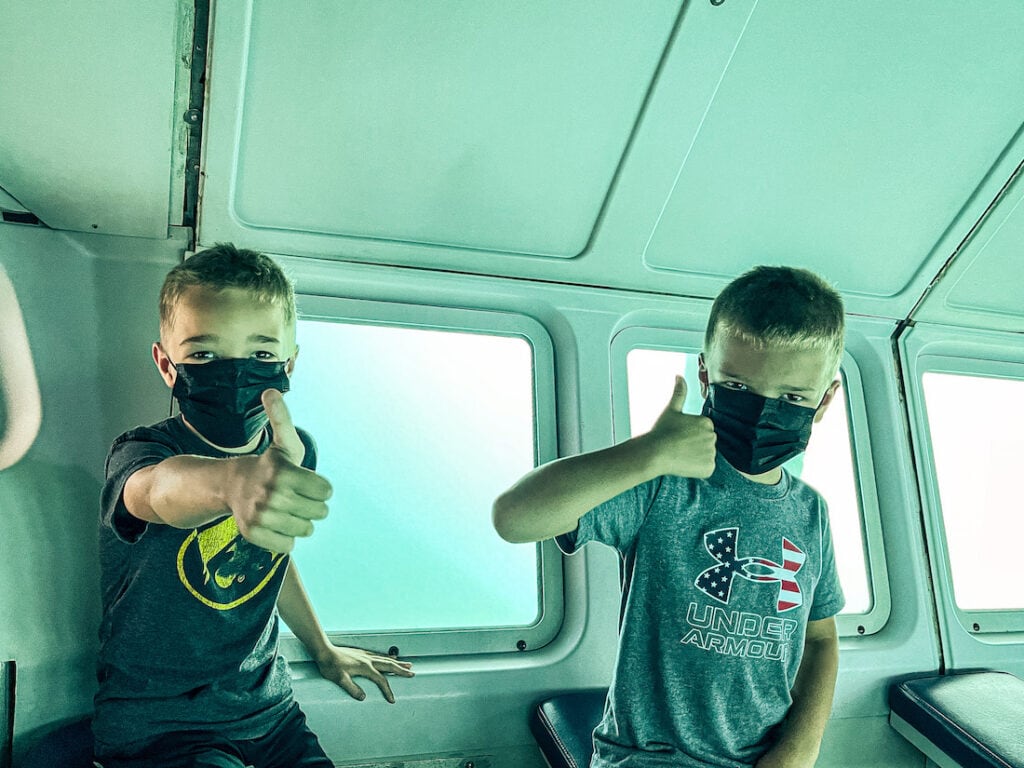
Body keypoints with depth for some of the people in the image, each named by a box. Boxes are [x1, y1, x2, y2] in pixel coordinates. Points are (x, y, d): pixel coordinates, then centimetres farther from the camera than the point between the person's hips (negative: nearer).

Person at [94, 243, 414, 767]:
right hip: (155, 725, -4)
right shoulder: (139, 451, -20)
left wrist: (322, 650, 23)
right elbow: (164, 489, -46)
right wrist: (233, 481, -69)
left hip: (268, 709, 5)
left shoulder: (297, 452, -5)